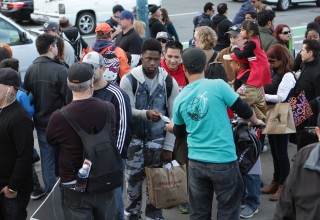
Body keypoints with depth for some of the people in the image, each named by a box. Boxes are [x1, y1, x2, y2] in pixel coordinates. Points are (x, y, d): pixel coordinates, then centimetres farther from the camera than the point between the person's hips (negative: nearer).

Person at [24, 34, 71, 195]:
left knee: (46, 157, 15)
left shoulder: (30, 70, -2)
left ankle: (50, 192, 23)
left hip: (40, 122, 5)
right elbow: (69, 98, -19)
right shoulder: (60, 70, -20)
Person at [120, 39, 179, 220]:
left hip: (157, 139, 1)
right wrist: (146, 114, -35)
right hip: (134, 138, -1)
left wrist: (168, 147, -5)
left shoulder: (170, 82, -5)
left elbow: (174, 117, -2)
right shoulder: (129, 80, -10)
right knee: (133, 178, 6)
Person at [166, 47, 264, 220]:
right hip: (223, 161, -3)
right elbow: (243, 110, -3)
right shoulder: (218, 85, -11)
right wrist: (256, 121, 18)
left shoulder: (180, 99, 2)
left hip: (196, 162, 4)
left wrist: (170, 127, 39)